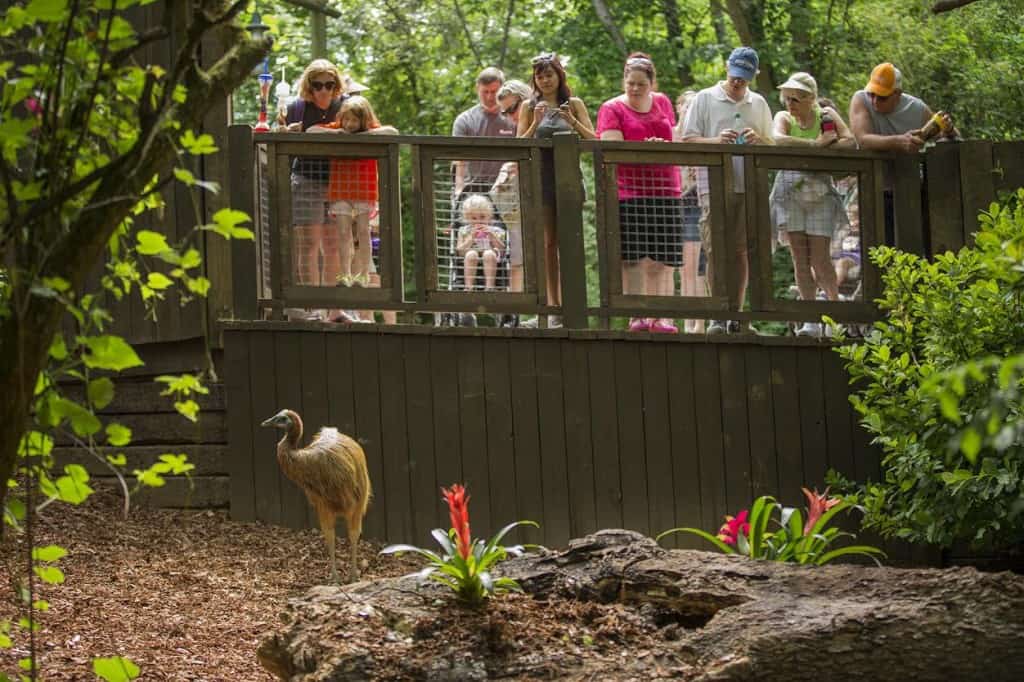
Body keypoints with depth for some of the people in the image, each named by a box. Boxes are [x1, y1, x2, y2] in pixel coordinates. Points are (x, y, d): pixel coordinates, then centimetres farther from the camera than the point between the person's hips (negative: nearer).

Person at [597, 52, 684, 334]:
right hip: (628, 192, -4)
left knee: (660, 261, 1)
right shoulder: (612, 109, 0)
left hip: (665, 191, 4)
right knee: (633, 259, -7)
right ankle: (637, 316, -5)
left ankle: (660, 317, 1)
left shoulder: (663, 103, 15)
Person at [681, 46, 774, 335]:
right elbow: (688, 140, 2)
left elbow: (771, 146, 20)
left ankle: (736, 314, 8)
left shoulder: (759, 104, 16)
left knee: (741, 251, 4)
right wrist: (717, 140, -15)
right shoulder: (705, 99, 6)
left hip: (749, 188, 3)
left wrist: (757, 140, -3)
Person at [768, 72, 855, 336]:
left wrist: (823, 150, -19)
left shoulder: (826, 115, 4)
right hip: (790, 191, 2)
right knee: (800, 257, -2)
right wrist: (815, 144, -19)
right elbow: (778, 139, -17)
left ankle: (835, 303, 14)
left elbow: (850, 141, -9)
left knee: (820, 258, -8)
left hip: (820, 191, -2)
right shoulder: (784, 118, 6)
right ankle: (812, 319, 0)